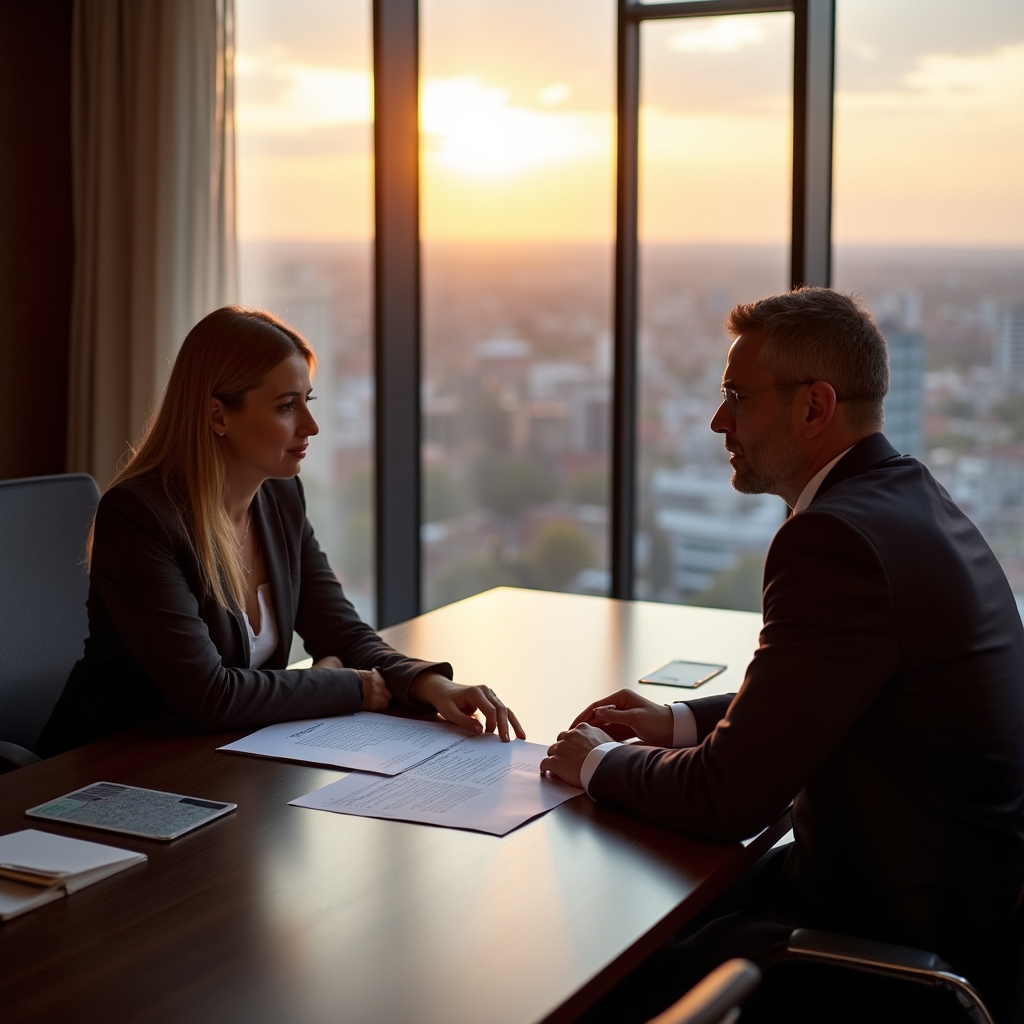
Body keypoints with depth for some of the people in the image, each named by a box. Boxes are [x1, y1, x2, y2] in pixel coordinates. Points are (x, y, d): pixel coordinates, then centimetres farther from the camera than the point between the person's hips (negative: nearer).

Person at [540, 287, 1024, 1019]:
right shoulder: (909, 495, 7)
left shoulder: (835, 538, -25)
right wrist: (679, 724, 12)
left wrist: (600, 764, -5)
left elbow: (729, 798, -22)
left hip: (901, 932, -9)